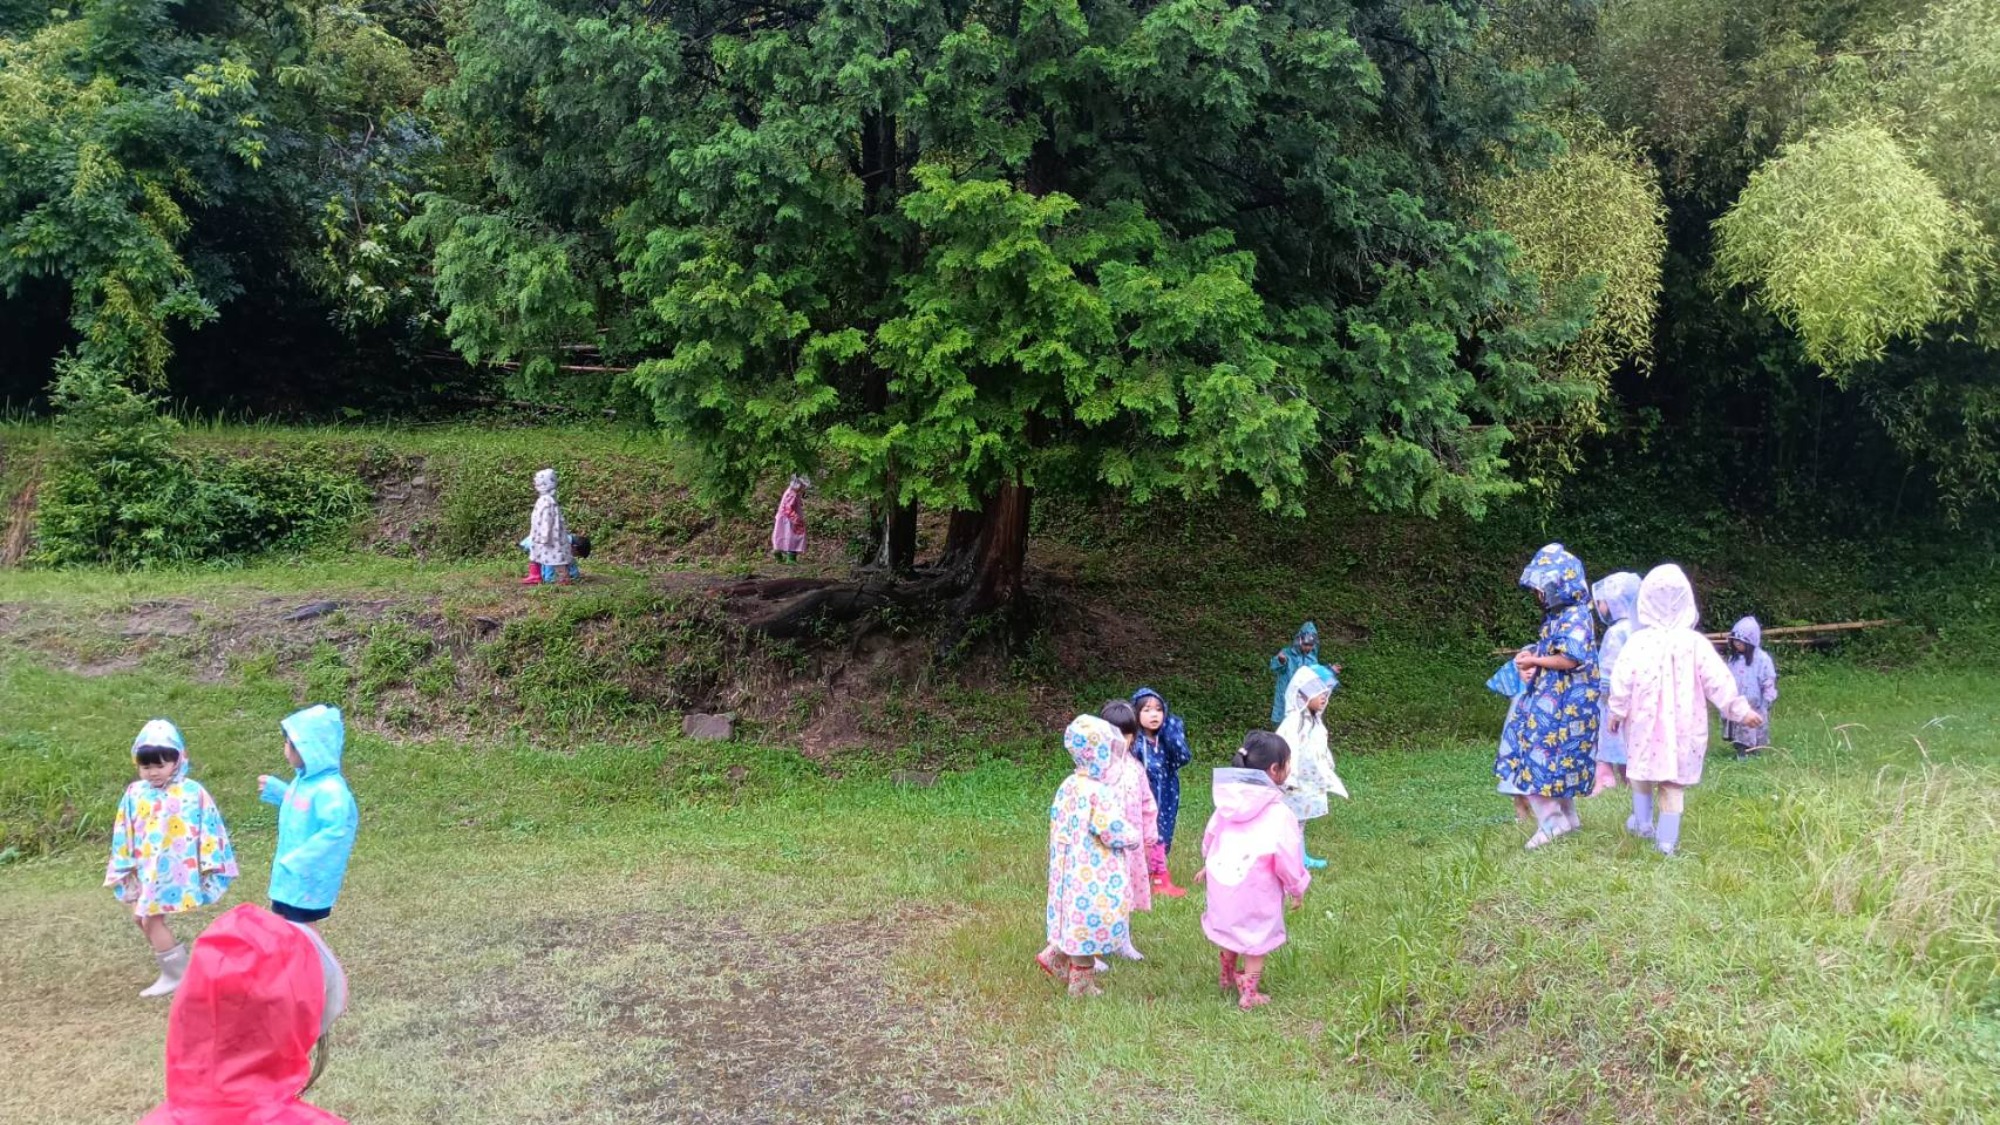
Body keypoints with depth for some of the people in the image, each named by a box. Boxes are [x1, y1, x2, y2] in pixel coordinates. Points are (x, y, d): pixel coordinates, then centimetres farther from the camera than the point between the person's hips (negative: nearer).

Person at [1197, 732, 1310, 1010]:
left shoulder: (1229, 800, -1)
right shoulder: (1276, 811, -21)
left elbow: (1211, 834, 11)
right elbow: (1286, 855, -18)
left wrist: (1208, 864, 28)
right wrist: (1297, 887, -1)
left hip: (1223, 880, 7)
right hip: (1255, 889, -7)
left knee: (1232, 930, 27)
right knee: (1257, 940, 11)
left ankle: (1228, 979, 45)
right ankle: (1248, 995, 16)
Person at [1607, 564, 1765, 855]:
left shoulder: (1638, 641, -10)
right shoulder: (1695, 643, -7)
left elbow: (1621, 681, -10)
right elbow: (1718, 681, -4)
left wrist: (1616, 712, 4)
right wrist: (1741, 710, 7)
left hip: (1644, 724, -1)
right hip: (1682, 726, 1)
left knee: (1642, 771, 21)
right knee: (1674, 783, 6)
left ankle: (1643, 823, 23)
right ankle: (1667, 840, 5)